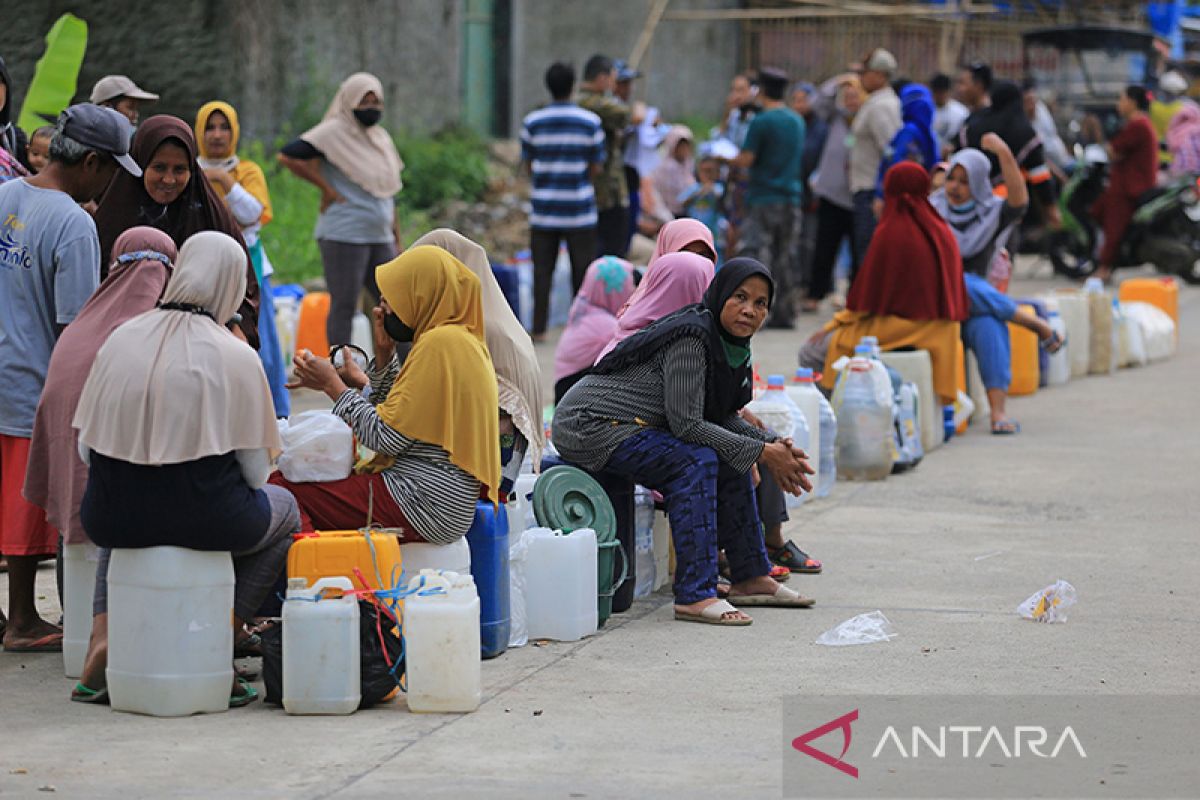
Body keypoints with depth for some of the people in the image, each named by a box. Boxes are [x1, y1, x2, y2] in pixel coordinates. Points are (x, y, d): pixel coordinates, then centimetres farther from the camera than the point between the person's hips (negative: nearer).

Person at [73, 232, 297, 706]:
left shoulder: (120, 340, 3)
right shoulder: (236, 356, -7)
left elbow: (87, 450, 6)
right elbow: (255, 471, -5)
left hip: (110, 518, 4)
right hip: (203, 518, -4)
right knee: (284, 508, 28)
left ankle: (103, 638, 17)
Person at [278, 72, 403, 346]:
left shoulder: (380, 138, 17)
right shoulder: (333, 133, -6)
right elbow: (288, 156, -16)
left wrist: (397, 240, 18)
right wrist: (326, 188, -12)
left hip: (380, 238, 8)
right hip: (344, 235, -8)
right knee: (344, 306, -5)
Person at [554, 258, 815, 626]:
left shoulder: (732, 345, 6)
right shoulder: (691, 337, -23)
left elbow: (723, 418, 11)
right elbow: (687, 424, -26)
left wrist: (775, 446, -4)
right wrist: (760, 453, -20)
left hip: (632, 427, 10)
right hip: (588, 426, -10)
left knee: (731, 460, 6)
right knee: (697, 460, -25)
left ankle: (751, 577, 15)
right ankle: (694, 596, -27)